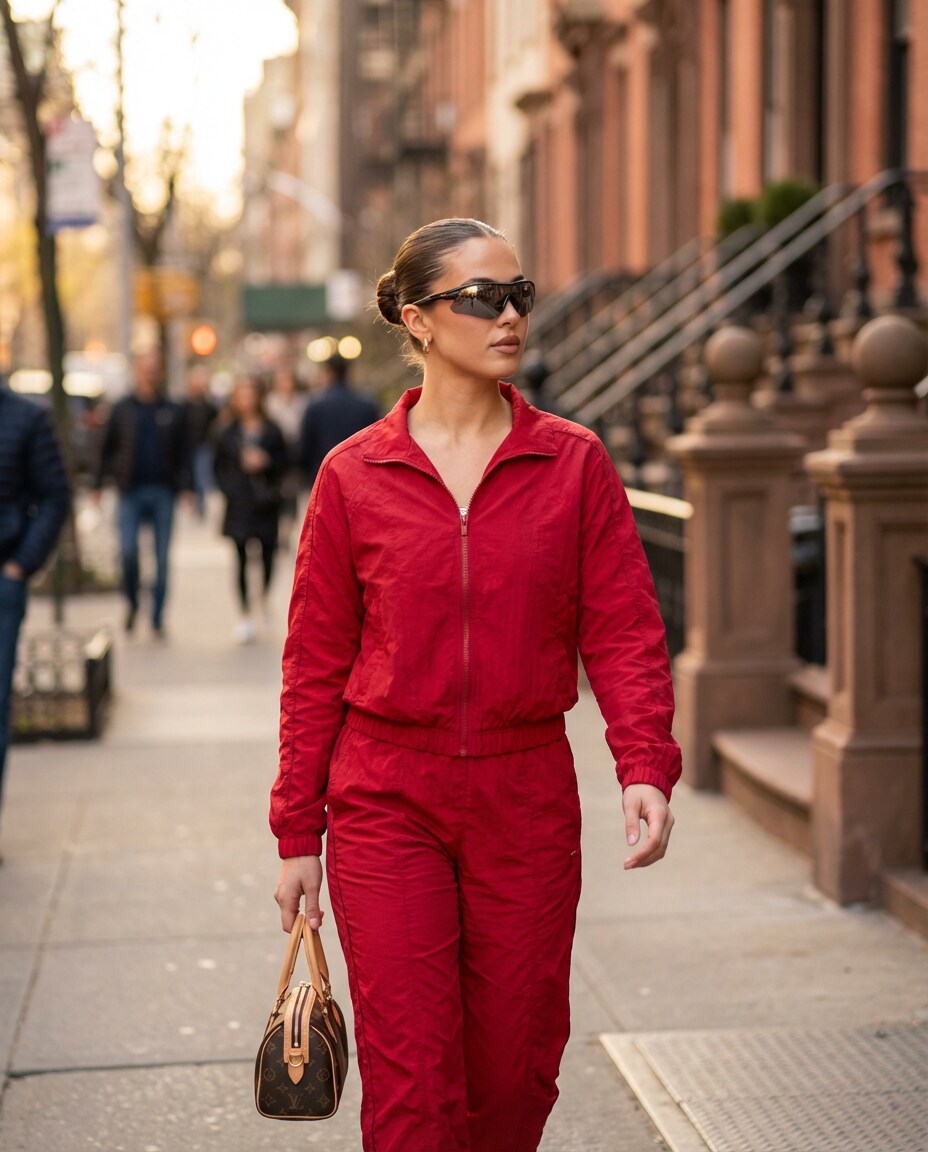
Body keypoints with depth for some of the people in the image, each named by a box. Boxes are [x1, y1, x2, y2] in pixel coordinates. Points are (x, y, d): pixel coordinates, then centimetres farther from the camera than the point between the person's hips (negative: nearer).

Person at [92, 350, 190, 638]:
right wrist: (98, 485, 5)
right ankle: (132, 602, 11)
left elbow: (183, 452, 8)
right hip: (131, 492, -1)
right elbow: (107, 449, 10)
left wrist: (185, 487, -2)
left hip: (162, 492, 1)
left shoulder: (173, 411, 7)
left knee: (162, 557, 2)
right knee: (128, 550, -13)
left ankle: (157, 618, 10)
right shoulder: (122, 409, 7)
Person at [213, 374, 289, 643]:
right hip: (239, 504, 0)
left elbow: (283, 462, 4)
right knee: (241, 558, -3)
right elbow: (219, 466, 11)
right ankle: (245, 615, 3)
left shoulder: (271, 431, 3)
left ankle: (264, 598, 28)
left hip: (265, 503, 0)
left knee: (268, 554, -2)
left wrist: (266, 462, -13)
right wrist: (228, 487, -2)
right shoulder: (228, 433, 6)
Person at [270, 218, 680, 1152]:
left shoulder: (574, 463, 1)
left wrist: (645, 766, -18)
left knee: (514, 1075, 10)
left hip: (527, 802, 1)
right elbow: (316, 664, 3)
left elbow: (623, 630, -2)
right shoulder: (354, 475, -1)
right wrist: (298, 832, 3)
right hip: (387, 801, -1)